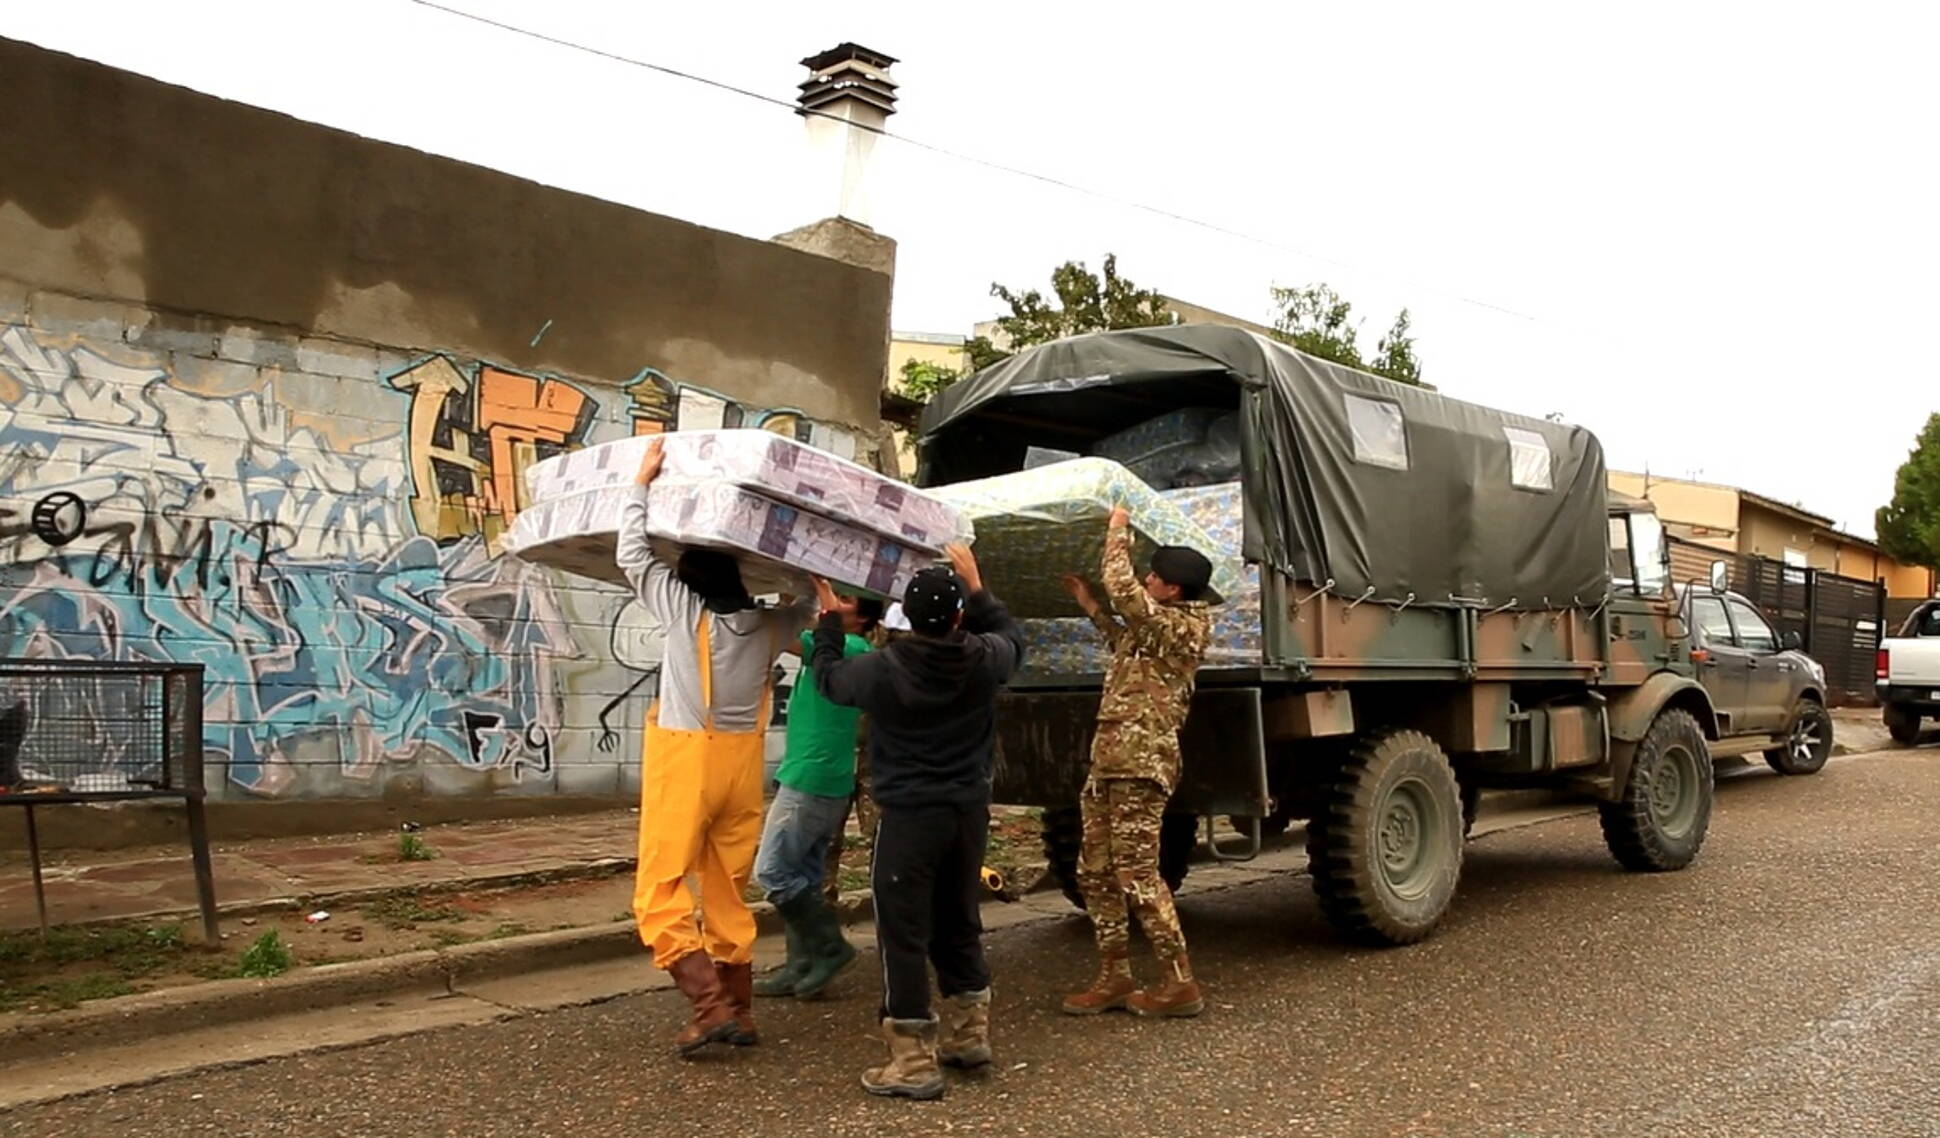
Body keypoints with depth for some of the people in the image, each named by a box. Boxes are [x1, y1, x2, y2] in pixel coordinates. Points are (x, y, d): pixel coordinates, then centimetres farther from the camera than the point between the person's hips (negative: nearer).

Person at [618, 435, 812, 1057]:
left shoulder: (684, 609, -9)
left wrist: (642, 481, 4)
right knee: (729, 895, 15)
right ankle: (738, 1010, 19)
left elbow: (633, 555, 0)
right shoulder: (768, 625, 1)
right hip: (742, 763, 5)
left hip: (684, 761, -5)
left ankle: (712, 1003, -10)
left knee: (660, 894, 1)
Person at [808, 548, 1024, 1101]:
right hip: (968, 811, 5)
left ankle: (914, 1061, 2)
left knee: (904, 935, 1)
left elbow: (828, 675, 6)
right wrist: (977, 587, 21)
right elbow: (1012, 637, 17)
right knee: (959, 922, 20)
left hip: (907, 816, -4)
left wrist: (829, 616, 20)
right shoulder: (983, 661, -7)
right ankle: (970, 1033, 30)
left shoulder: (883, 669, -14)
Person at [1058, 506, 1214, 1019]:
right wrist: (1089, 606, 38)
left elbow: (1122, 589, -23)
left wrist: (1118, 532, -9)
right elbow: (1126, 643, 40)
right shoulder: (1158, 627, 18)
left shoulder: (1180, 626, -10)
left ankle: (1180, 984, -1)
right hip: (1111, 759, 10)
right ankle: (1115, 977, 20)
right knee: (1095, 871, 12)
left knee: (1137, 873, -9)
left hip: (1141, 760, -10)